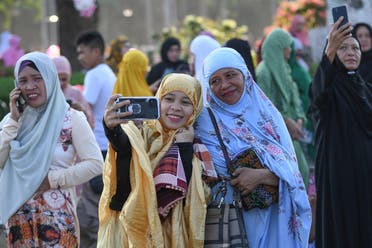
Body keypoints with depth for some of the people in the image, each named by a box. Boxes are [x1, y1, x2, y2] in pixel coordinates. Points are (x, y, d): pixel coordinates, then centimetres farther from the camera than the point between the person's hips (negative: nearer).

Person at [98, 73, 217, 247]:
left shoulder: (193, 148, 4)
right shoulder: (141, 133, -3)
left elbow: (187, 195, -12)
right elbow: (122, 143, -27)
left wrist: (185, 148, -11)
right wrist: (112, 127, -48)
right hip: (131, 230, -2)